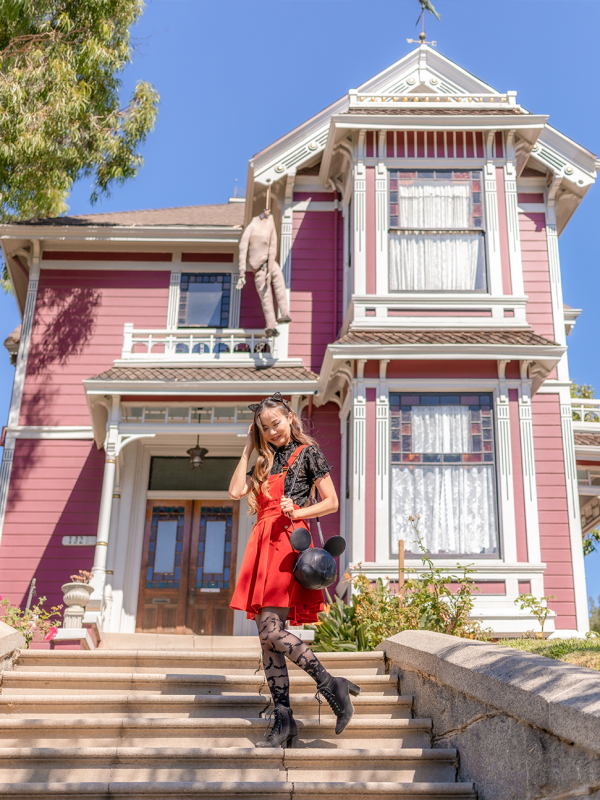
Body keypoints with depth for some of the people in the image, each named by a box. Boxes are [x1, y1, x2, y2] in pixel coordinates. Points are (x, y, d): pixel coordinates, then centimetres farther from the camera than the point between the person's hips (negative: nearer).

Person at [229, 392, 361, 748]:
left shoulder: (308, 452, 4)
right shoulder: (265, 461, 20)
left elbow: (332, 502, 0)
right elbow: (236, 491, 6)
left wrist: (298, 512, -15)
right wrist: (248, 449, 11)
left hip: (288, 540, -7)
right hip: (264, 543, 7)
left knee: (270, 629, -17)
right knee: (267, 634, 1)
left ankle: (330, 685, -8)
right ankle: (283, 721, 5)